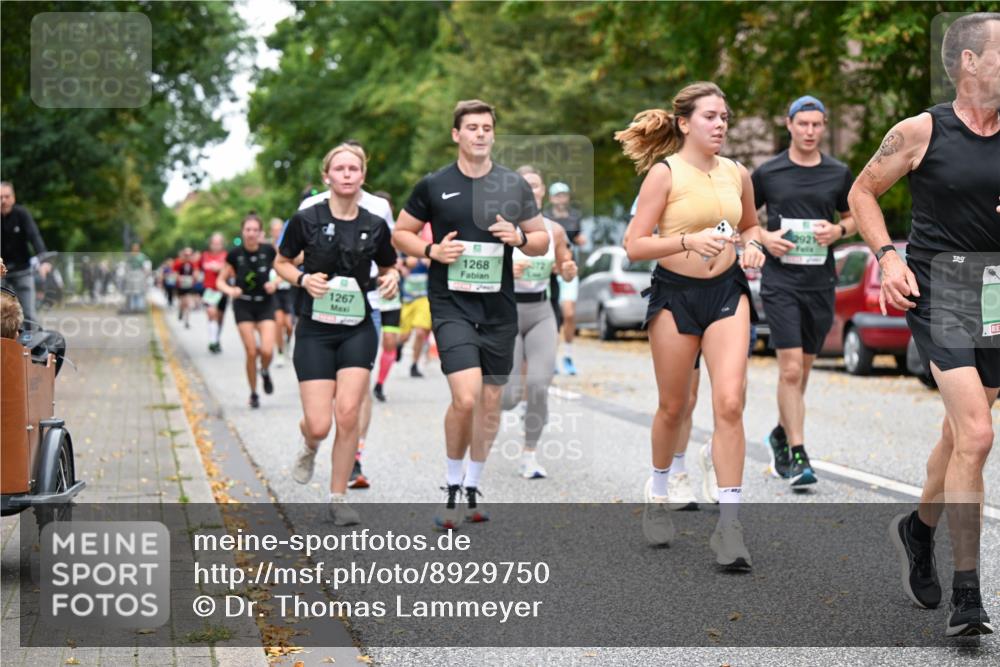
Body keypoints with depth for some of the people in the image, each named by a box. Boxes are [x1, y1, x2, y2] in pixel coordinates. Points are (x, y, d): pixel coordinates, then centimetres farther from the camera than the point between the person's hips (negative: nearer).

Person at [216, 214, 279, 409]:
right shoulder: (235, 254, -8)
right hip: (244, 306, 0)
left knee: (267, 350, -16)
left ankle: (265, 372, 20)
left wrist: (275, 283, -12)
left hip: (265, 304, 0)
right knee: (251, 352, -5)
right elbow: (220, 281, 1)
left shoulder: (269, 251, -6)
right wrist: (230, 290, -20)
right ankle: (253, 394, 15)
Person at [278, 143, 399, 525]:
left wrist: (390, 280, -7)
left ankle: (338, 499, 6)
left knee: (348, 414, -10)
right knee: (320, 425, -8)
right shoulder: (306, 220, -5)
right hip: (315, 330, -1)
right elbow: (281, 263, 8)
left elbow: (388, 268, 16)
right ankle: (309, 446, 32)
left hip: (358, 329, 1)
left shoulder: (375, 226, 1)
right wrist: (303, 279, -12)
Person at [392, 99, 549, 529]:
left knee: (491, 401, 9)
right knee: (465, 397, -18)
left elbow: (542, 241, 12)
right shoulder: (433, 186, 0)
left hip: (499, 308, 3)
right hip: (451, 304, -3)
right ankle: (452, 487, 1)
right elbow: (401, 233, 10)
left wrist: (519, 238, -10)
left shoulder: (514, 185, 6)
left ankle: (473, 488, 24)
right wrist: (432, 250, -9)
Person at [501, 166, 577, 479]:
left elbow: (566, 273, 14)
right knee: (511, 398, -8)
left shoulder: (554, 230, 2)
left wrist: (570, 270, -9)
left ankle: (529, 456, 4)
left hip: (541, 313, 3)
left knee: (539, 385, -13)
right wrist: (507, 271, -27)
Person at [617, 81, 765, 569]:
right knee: (673, 406, 8)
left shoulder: (737, 174, 7)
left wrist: (752, 244, 3)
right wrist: (689, 241, -23)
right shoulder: (665, 174, -7)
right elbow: (634, 247, -10)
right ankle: (657, 492, 37)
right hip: (675, 294, -3)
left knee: (729, 403, -12)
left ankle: (729, 525, -10)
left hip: (727, 293, 3)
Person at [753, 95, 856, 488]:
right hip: (780, 279, -3)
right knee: (790, 368, -14)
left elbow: (853, 217, 19)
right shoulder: (767, 173, 1)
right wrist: (764, 237, -8)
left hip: (821, 281, 3)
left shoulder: (839, 174, 7)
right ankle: (797, 456, -13)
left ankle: (781, 436, 35)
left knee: (803, 369, 12)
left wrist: (838, 230, -3)